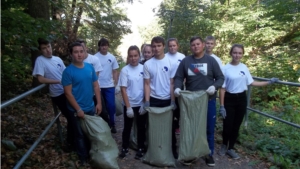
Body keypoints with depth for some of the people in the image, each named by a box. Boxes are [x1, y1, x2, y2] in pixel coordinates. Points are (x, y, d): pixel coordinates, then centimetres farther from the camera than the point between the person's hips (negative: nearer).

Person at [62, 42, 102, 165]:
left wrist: (98, 103, 0)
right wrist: (78, 109, -16)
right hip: (77, 110, -5)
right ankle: (84, 159, 30)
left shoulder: (90, 67, -1)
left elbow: (96, 86, 5)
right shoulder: (68, 71, -15)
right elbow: (68, 93, -15)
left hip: (91, 108, 5)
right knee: (80, 135, 12)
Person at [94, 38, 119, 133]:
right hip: (98, 86, -1)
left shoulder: (112, 57, 3)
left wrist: (116, 84, 3)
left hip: (109, 86, 2)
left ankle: (112, 124, 19)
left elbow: (115, 72, 7)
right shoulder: (95, 57, -5)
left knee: (111, 106, 2)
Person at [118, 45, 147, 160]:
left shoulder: (144, 68, -3)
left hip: (142, 104, 1)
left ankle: (141, 148, 30)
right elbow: (123, 90, -7)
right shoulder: (125, 70, -7)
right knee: (127, 127, 13)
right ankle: (124, 148, 30)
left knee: (141, 127, 13)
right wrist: (128, 107, -11)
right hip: (129, 104, -1)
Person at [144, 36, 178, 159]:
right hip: (154, 99, 1)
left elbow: (172, 83, -3)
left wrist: (173, 100, -8)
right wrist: (147, 101, -7)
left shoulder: (171, 63, -4)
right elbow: (147, 84, 0)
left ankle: (173, 149, 27)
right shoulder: (147, 64, -2)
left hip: (167, 99, 0)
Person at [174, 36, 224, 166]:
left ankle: (209, 154, 30)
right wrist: (177, 87, -19)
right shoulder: (185, 61, 0)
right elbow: (179, 77, 1)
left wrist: (214, 86, -20)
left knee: (209, 128, 11)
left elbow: (220, 78, -1)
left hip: (208, 100, 0)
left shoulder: (211, 60, -1)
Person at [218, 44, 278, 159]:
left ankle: (231, 148, 29)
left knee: (236, 125, 11)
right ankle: (224, 145, 28)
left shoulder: (244, 67, 2)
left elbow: (251, 83, 11)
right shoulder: (226, 68, -10)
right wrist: (221, 106, -11)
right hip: (229, 99, -4)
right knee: (227, 126, -1)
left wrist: (269, 82, 8)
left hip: (241, 99, 4)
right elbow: (222, 88, -9)